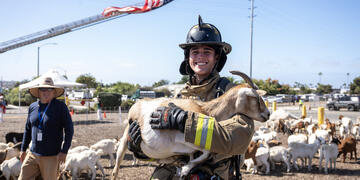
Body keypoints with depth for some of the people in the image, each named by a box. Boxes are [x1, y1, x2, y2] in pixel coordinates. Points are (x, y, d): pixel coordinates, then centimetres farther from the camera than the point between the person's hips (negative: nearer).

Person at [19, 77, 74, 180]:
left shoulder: (60, 107, -6)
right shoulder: (32, 107, 8)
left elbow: (69, 129, -7)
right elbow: (28, 130, 19)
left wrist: (64, 151, -13)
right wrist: (23, 149, 17)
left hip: (51, 156, -4)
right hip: (32, 154, 5)